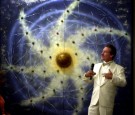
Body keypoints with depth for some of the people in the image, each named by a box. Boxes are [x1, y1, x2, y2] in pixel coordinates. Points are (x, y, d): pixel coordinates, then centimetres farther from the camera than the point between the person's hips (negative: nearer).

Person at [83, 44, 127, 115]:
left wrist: (113, 77, -26)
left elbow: (123, 83, -10)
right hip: (94, 101, 4)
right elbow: (90, 80, 18)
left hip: (107, 103, -4)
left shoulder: (118, 68, -1)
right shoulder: (96, 66, 13)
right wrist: (87, 75, -4)